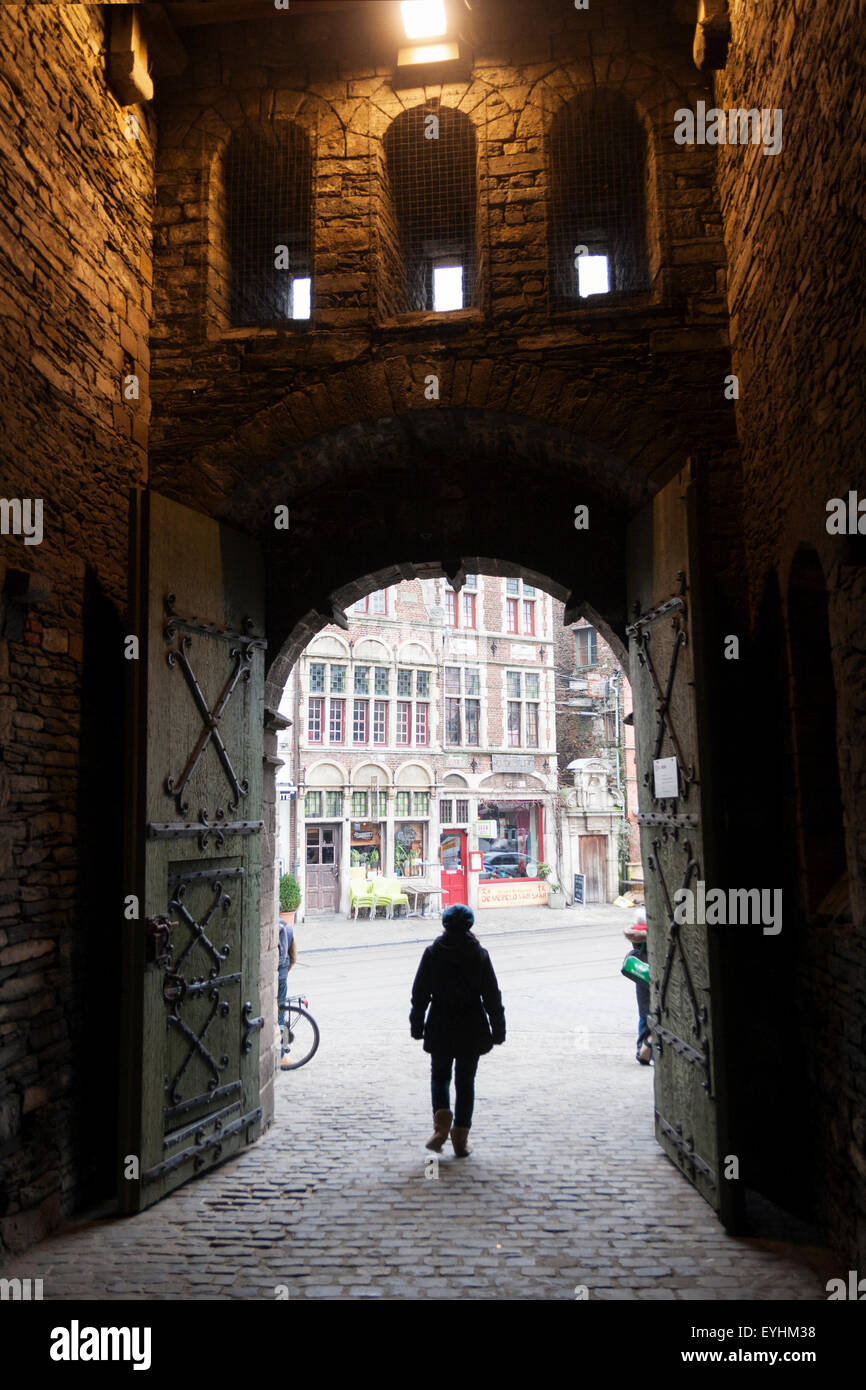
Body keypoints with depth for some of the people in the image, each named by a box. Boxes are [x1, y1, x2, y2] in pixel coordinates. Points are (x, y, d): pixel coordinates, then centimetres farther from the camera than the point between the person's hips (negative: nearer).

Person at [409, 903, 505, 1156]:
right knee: (465, 1080, 10)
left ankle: (442, 1122, -8)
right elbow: (492, 996, -1)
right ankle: (461, 1138, 10)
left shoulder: (433, 953, -4)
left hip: (440, 1028, 0)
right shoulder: (479, 954, -4)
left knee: (440, 1075, 16)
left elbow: (420, 993, -1)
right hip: (471, 1028, 0)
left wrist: (417, 1026, 9)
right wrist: (498, 1029, 6)